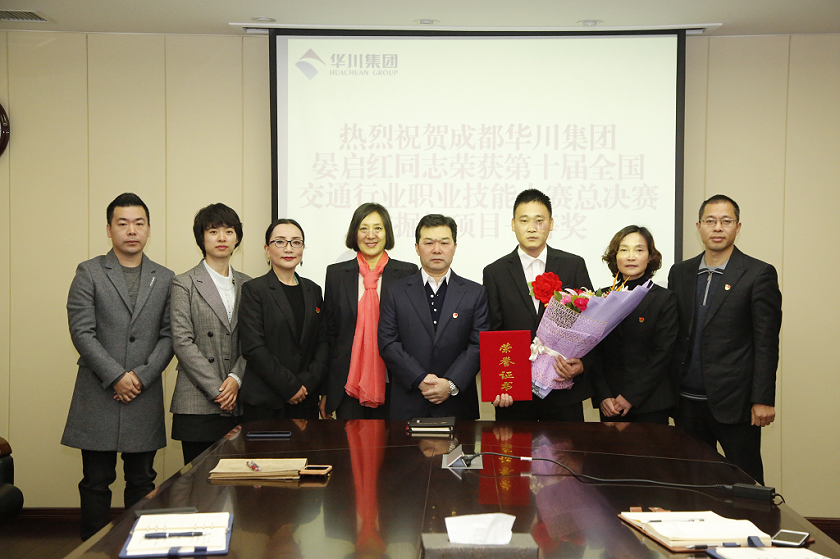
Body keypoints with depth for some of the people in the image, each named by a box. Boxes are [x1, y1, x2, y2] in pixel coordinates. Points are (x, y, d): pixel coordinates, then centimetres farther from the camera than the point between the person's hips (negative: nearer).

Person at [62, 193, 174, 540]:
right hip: (98, 395, -2)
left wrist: (142, 376, -8)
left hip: (145, 396, 2)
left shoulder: (164, 279, 10)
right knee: (96, 482, 2)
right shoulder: (89, 273, 2)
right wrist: (116, 376, -13)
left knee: (142, 481, 8)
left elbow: (169, 336, 5)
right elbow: (82, 332, -6)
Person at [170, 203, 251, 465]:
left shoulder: (247, 285, 14)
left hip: (238, 403, 4)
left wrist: (236, 378, -9)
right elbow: (182, 342, -7)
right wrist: (216, 389, -11)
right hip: (197, 404, -3)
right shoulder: (185, 284, 1)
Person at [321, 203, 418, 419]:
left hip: (391, 386, -1)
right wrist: (325, 392, 6)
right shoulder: (336, 274, 7)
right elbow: (329, 333, 8)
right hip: (348, 387, 1)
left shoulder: (407, 273, 3)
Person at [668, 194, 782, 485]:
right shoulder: (680, 273, 10)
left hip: (734, 402, -4)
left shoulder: (759, 274, -4)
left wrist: (763, 400, -10)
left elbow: (766, 343, -6)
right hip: (687, 401, 4)